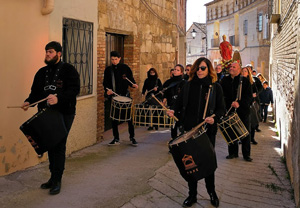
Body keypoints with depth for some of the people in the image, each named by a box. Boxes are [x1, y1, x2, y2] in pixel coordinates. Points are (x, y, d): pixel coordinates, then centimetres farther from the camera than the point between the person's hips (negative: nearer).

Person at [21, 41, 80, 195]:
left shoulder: (68, 70, -4)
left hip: (64, 114, -6)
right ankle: (53, 177, 22)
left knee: (59, 146, -6)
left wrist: (58, 98, -30)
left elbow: (74, 89, -16)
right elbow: (35, 91, 15)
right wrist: (29, 101, -5)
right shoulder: (42, 72, 14)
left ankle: (57, 181, 3)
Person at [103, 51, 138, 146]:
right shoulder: (108, 70, 5)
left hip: (125, 95, -2)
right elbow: (105, 82, 6)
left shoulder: (125, 68, 1)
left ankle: (132, 137, 12)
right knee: (114, 117, 5)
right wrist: (107, 90, -13)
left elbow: (130, 79, 7)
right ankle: (116, 139, 16)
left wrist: (133, 84, -14)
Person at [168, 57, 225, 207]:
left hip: (208, 130, -2)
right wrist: (174, 110, -8)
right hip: (189, 129, 2)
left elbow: (221, 108, -3)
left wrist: (214, 118, -21)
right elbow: (180, 102, 12)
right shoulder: (188, 85, 6)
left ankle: (211, 192, 29)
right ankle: (192, 194, 20)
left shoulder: (215, 87, -2)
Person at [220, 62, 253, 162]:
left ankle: (246, 154, 12)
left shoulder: (245, 81, -1)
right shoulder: (225, 80, 8)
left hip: (242, 111, -2)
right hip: (229, 111, 3)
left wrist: (239, 103, -21)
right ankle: (233, 152, 21)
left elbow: (249, 96, -7)